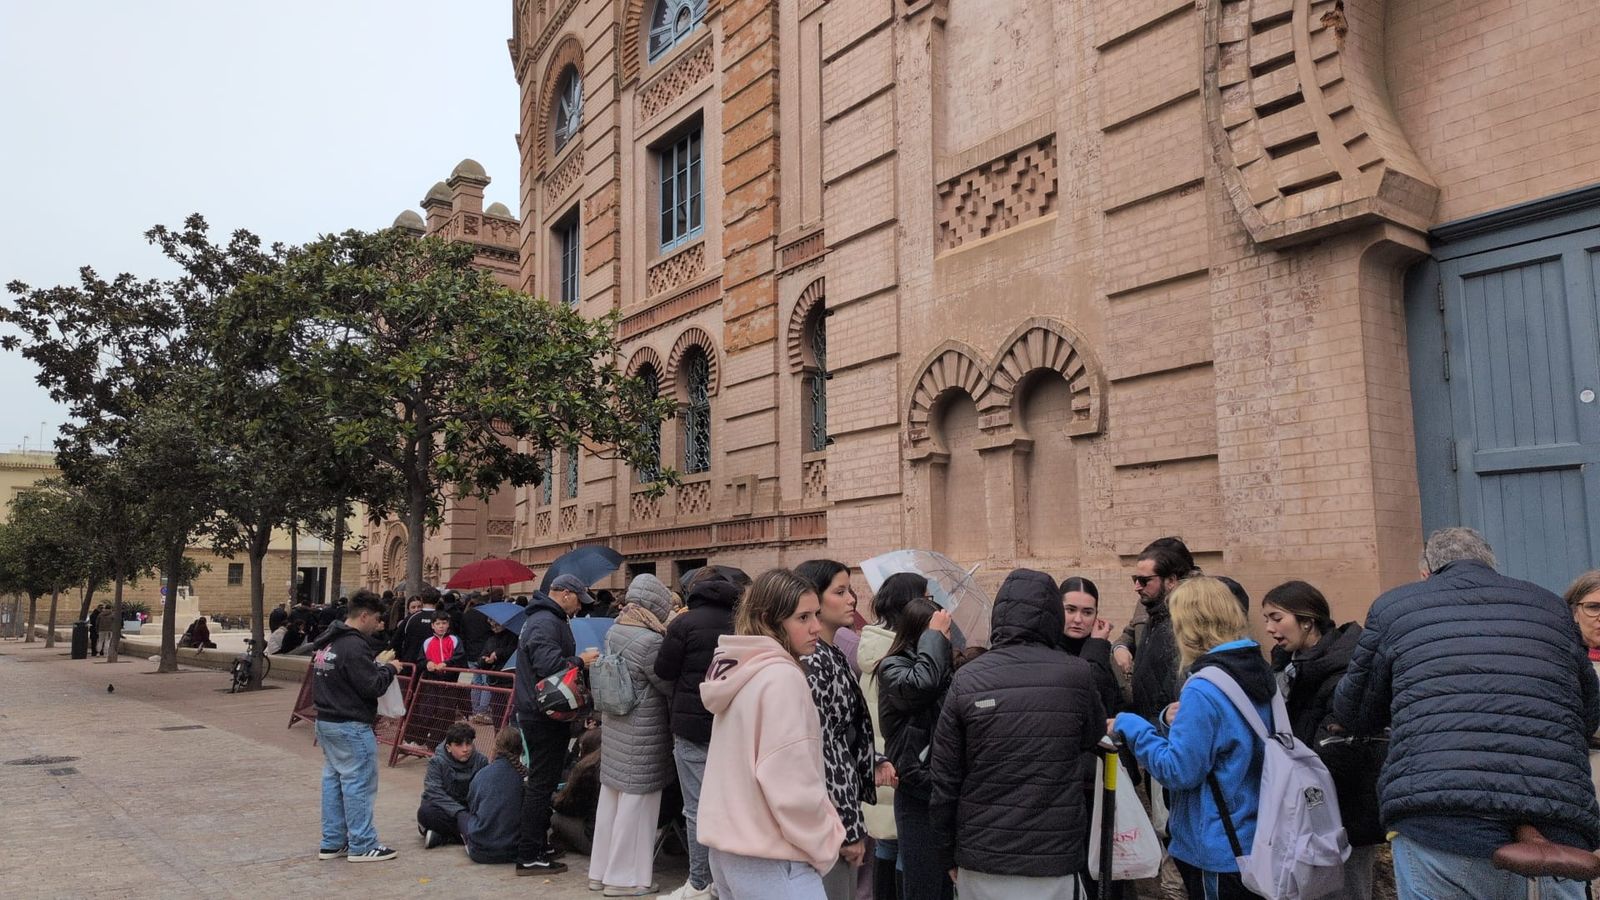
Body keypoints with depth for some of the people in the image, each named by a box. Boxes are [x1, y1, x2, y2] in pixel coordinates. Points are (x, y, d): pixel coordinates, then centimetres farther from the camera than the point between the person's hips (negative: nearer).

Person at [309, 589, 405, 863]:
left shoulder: (327, 642, 10)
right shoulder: (354, 646, -21)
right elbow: (373, 686, -23)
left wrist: (377, 665, 9)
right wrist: (390, 669, -4)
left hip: (326, 721, 10)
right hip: (351, 727, -10)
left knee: (333, 779, 15)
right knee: (359, 784, -1)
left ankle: (332, 843, 22)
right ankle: (362, 846, 6)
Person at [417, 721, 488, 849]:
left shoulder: (481, 761, -5)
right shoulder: (437, 762, -12)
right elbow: (435, 793, -23)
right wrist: (460, 813, -35)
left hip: (469, 808, 2)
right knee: (425, 812, -36)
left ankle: (440, 836, -27)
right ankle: (467, 834, -29)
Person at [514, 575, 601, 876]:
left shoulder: (542, 619, 17)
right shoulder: (547, 622, -18)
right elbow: (548, 663, -30)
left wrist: (579, 660, 9)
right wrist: (581, 661, -17)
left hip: (535, 713, 11)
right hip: (545, 716, -11)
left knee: (541, 783, 18)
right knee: (541, 784, -5)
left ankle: (539, 847, 27)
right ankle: (530, 856, 1)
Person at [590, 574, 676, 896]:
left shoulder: (613, 632, 3)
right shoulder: (651, 641, -21)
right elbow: (670, 685, -13)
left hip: (613, 727, 8)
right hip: (642, 733, -8)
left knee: (611, 798, 17)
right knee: (635, 803, 4)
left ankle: (601, 870, 29)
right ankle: (624, 877, 14)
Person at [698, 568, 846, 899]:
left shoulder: (738, 668, 10)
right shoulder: (782, 677, -19)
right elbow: (790, 781, -23)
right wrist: (823, 845, -9)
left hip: (727, 845, 9)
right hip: (769, 860, -9)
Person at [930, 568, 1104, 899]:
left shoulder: (967, 679, -7)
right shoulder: (1076, 675, -9)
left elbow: (944, 778, -4)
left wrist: (948, 854, 9)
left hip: (980, 858, 1)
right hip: (1052, 859, -1)